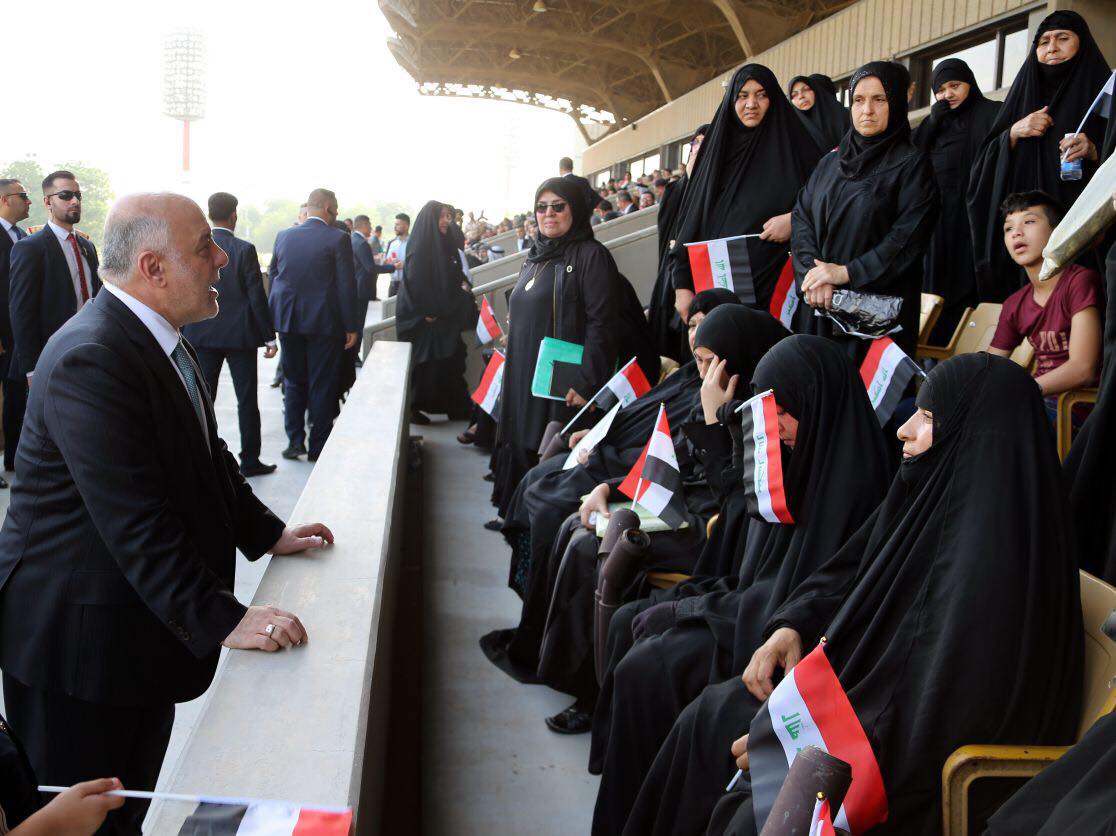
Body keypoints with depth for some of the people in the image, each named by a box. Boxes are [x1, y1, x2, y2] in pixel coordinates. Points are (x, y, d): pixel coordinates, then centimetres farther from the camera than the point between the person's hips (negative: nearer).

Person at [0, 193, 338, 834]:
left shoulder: (160, 340, 6)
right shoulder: (91, 360, -25)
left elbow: (207, 455, 17)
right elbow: (135, 523, -29)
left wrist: (267, 534, 9)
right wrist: (224, 619, -27)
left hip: (146, 628, 9)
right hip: (81, 640, -9)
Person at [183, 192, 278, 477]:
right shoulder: (244, 249, -10)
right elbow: (257, 296, -10)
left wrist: (182, 335, 10)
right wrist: (269, 337, -3)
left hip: (202, 335, 3)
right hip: (239, 334, -3)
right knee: (247, 400, 5)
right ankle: (249, 461, 10)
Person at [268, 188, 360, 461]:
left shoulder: (283, 236, 4)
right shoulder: (337, 239, -10)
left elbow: (272, 275, 10)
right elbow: (346, 285, -11)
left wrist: (275, 316, 18)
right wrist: (351, 326, -5)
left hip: (288, 320, 4)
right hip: (323, 321, -4)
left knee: (293, 381, 15)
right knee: (322, 385, 5)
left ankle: (295, 441, 15)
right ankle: (318, 446, 9)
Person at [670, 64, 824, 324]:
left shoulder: (792, 147, 6)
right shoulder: (717, 151, 13)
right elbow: (690, 220, 9)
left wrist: (796, 220, -12)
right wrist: (682, 286, 1)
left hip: (772, 284, -2)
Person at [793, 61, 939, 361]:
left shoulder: (912, 164, 0)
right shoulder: (830, 163, 16)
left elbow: (909, 235, -10)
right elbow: (802, 216, 6)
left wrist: (847, 272, -16)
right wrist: (814, 272, -11)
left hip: (877, 308, -4)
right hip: (818, 304, 4)